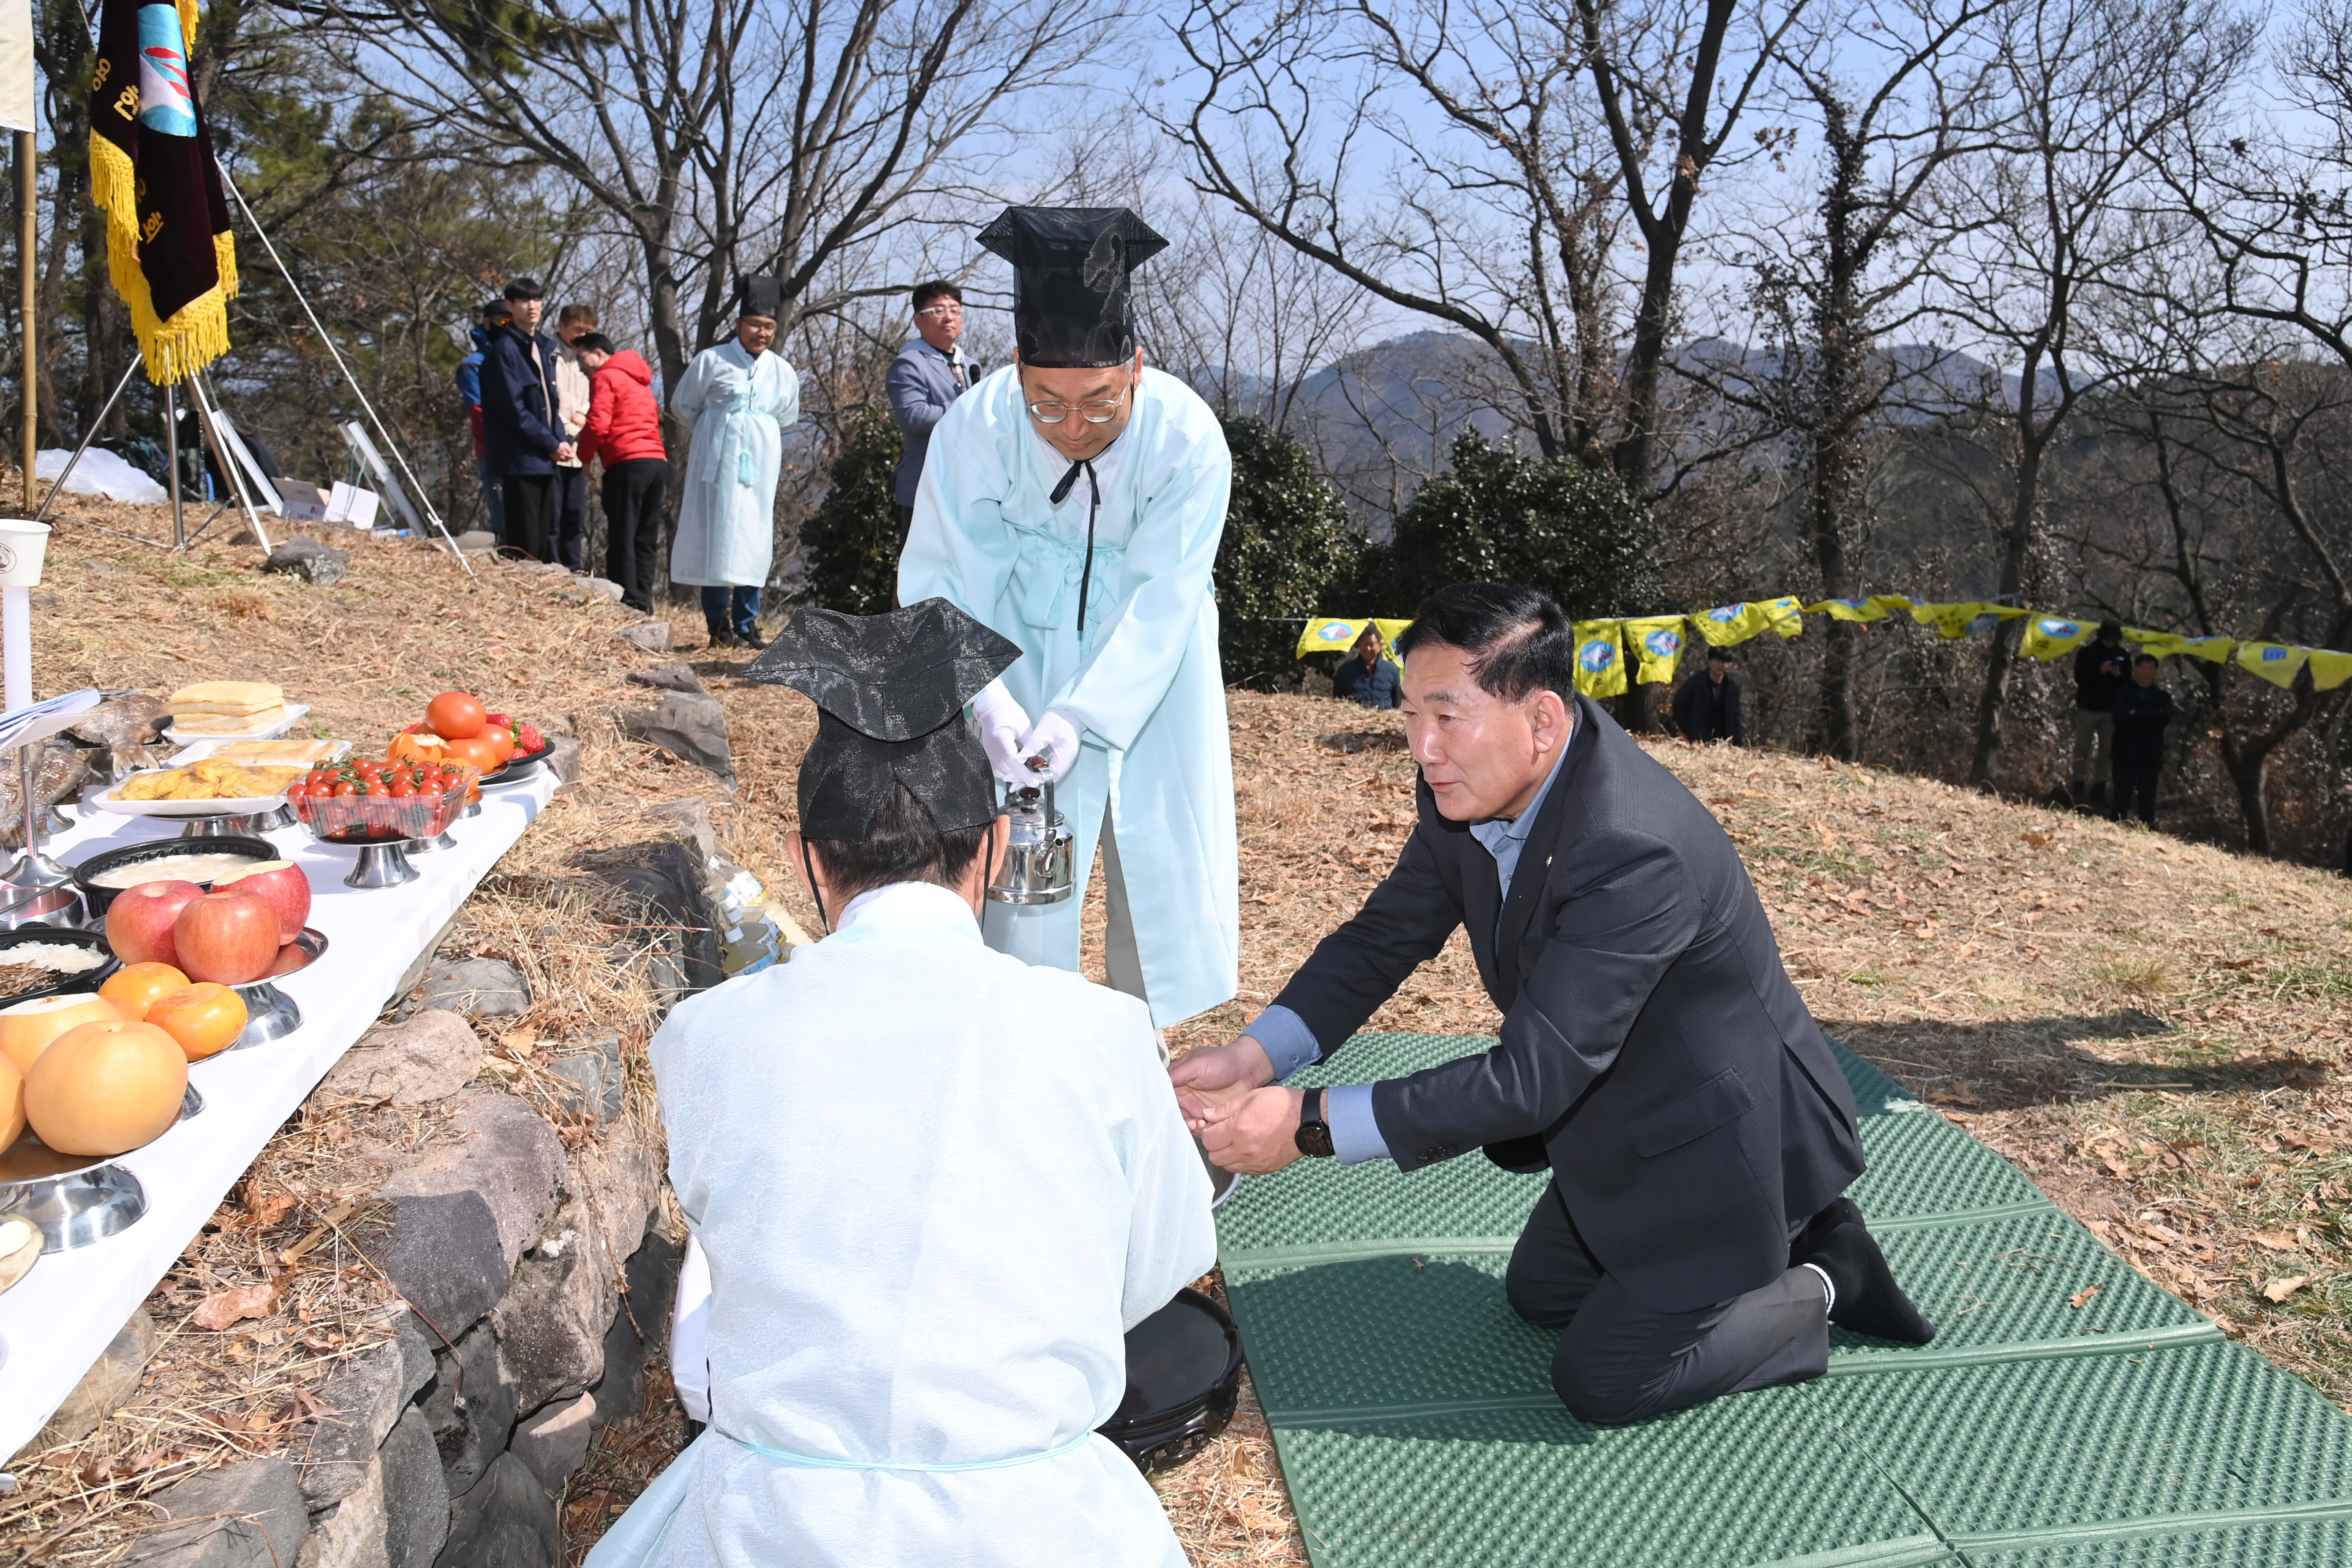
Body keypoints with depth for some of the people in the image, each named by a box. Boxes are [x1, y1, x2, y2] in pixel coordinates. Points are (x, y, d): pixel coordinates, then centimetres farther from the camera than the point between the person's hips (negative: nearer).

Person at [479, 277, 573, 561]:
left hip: (546, 458, 8)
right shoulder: (504, 349, -8)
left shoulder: (545, 347, 16)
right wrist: (552, 444, -13)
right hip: (521, 460, -8)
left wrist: (560, 440, 3)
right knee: (526, 542, -7)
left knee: (546, 536, 10)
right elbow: (513, 409, -14)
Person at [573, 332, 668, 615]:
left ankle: (629, 603, -8)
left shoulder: (605, 377, 1)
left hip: (628, 464, -8)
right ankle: (643, 603, 10)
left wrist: (585, 458, 6)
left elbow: (598, 424, -9)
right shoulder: (638, 380, 26)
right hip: (658, 462, 8)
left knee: (621, 539, -5)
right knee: (645, 539, 10)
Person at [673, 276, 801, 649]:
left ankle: (746, 627, 8)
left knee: (753, 543, 3)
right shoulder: (711, 361, -1)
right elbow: (682, 406, 9)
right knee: (717, 538, -6)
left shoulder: (783, 372, 8)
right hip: (717, 463, -3)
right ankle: (719, 627, -2)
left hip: (760, 465, 3)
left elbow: (787, 420, 23)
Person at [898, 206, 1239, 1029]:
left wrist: (1082, 715, -33)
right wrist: (989, 699, -34)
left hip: (1151, 662, 0)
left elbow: (1161, 599, -24)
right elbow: (941, 587, -19)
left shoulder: (1187, 436, -26)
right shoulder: (973, 428, -24)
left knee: (1157, 851, 5)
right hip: (1022, 656, 0)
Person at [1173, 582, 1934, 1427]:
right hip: (1628, 1122, 9)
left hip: (1730, 1141, -9)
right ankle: (1787, 1243, 28)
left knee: (1601, 1380, -3)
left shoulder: (1634, 849, -39)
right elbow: (1384, 936, -5)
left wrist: (1311, 1123, -41)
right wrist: (1256, 1056, -21)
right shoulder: (1470, 790, -13)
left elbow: (1534, 1078, -39)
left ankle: (1815, 1284, 16)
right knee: (1540, 1293, 24)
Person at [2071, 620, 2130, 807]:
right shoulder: (2086, 653, -3)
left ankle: (2099, 787, 8)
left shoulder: (2123, 656, 6)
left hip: (2111, 710, 3)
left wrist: (2119, 675, -13)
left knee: (2107, 751, 3)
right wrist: (2099, 671, -23)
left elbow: (2129, 683, 8)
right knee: (2082, 749, -1)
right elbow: (2079, 678, -9)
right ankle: (2077, 786, 4)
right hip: (2088, 708, -2)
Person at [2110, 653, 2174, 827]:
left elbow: (2165, 718, -12)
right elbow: (2120, 717, -12)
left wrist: (2136, 714, -12)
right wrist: (2149, 718, -13)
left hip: (2151, 756, 1)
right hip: (2125, 755, -1)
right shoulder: (2123, 694, 8)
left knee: (2147, 802, 0)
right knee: (2120, 801, -3)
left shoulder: (2163, 697, 10)